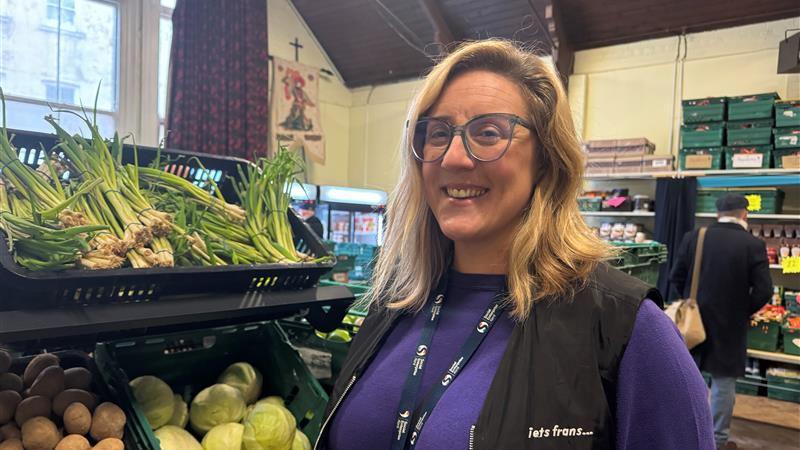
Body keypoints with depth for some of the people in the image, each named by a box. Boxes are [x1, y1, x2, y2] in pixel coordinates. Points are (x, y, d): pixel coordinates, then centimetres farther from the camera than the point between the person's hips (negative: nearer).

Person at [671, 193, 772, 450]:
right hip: (729, 325, -2)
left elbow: (676, 277, 0)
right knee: (724, 383, 9)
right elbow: (763, 291, -13)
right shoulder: (754, 245, -11)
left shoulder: (693, 237, -3)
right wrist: (743, 312, 3)